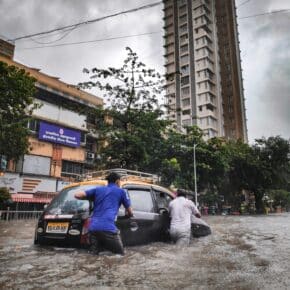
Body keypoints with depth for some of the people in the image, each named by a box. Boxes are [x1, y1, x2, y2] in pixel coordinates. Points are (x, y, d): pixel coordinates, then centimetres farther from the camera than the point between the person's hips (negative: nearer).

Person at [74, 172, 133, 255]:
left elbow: (77, 195, 16)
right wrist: (128, 214, 48)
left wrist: (90, 198, 34)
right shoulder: (121, 191, 14)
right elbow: (130, 212, 23)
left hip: (93, 228, 5)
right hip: (108, 228, -4)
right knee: (120, 255, 4)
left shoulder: (98, 189, 22)